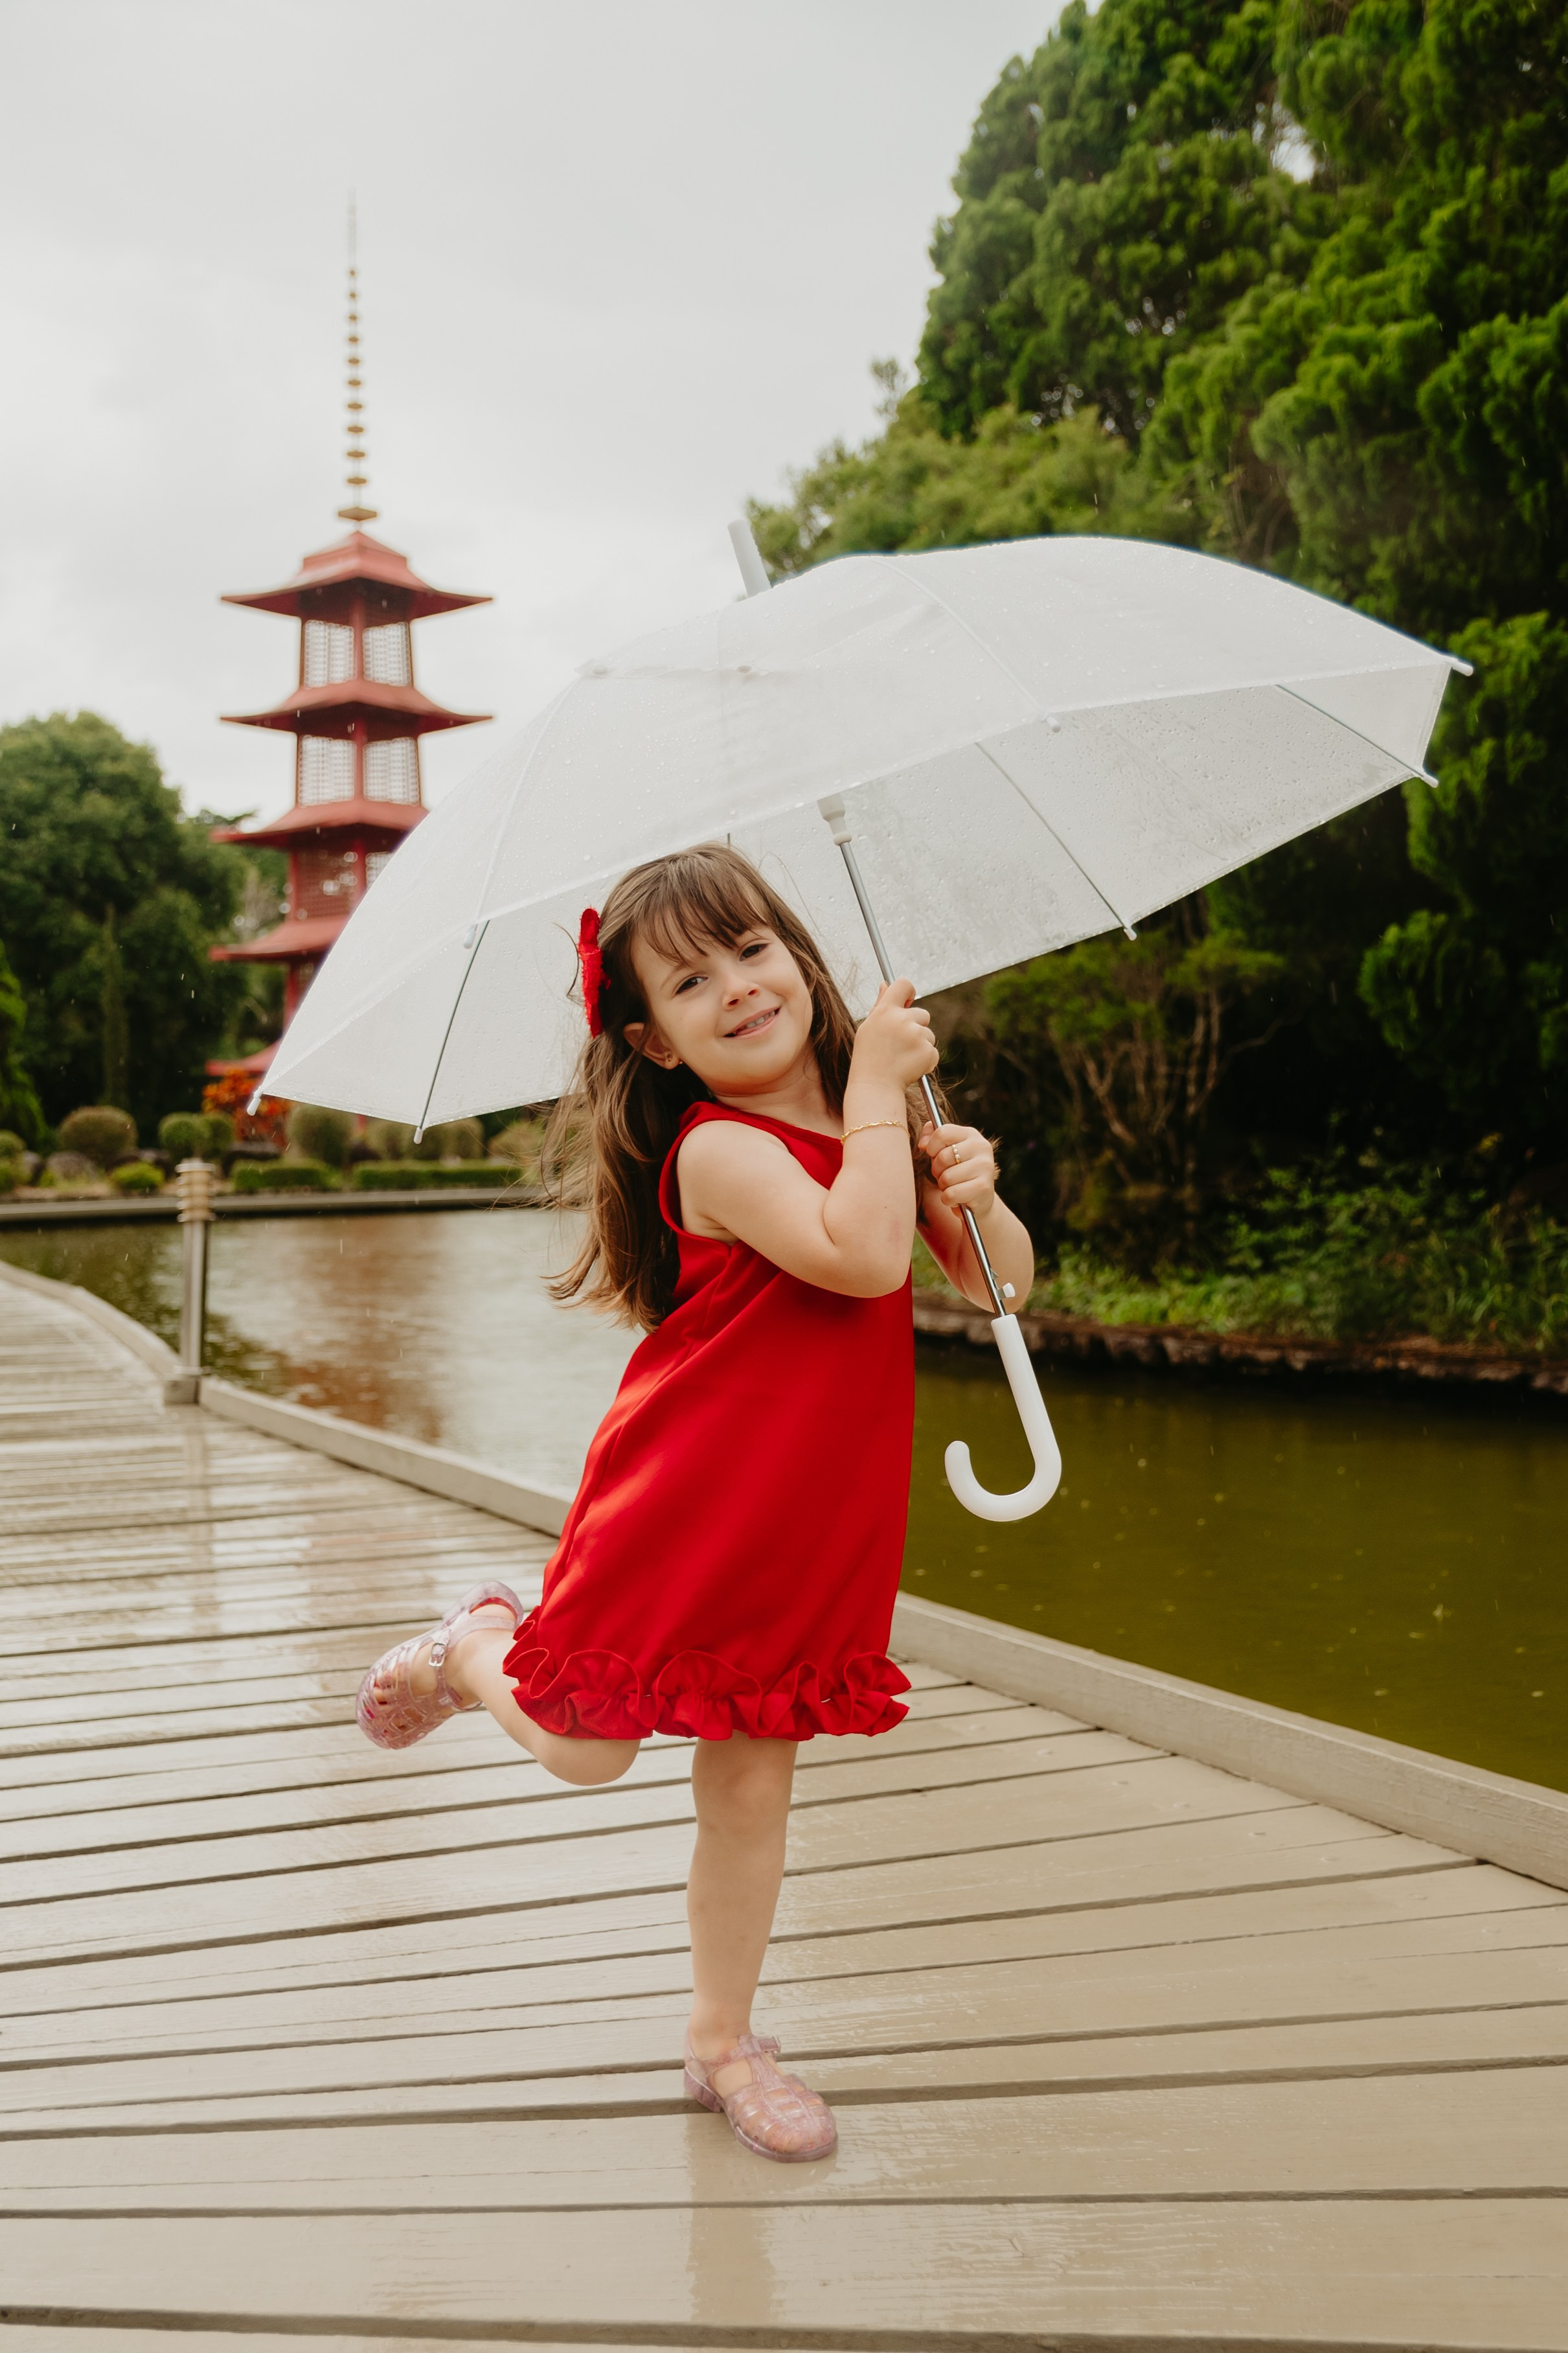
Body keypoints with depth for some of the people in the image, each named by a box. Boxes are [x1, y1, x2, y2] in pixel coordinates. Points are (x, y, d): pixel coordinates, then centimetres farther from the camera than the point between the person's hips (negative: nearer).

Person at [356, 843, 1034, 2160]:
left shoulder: (871, 1128, 5)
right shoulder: (720, 1151, -18)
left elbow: (1005, 1282, 6)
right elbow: (864, 1257, -34)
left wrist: (972, 1189, -14)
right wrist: (877, 1085, -26)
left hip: (813, 1531, 6)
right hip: (688, 1512, -5)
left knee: (750, 1784, 13)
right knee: (585, 1752, 3)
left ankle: (724, 2040, 30)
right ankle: (477, 1649, 36)